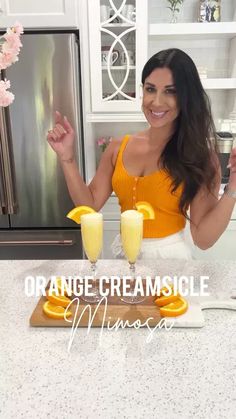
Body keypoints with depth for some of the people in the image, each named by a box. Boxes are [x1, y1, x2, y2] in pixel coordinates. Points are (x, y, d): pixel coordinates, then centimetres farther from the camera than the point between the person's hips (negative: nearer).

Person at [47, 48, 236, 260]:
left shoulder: (200, 154, -12)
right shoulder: (119, 147, -3)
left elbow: (203, 238, -15)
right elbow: (89, 206, -2)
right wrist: (67, 157, -9)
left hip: (169, 256, -3)